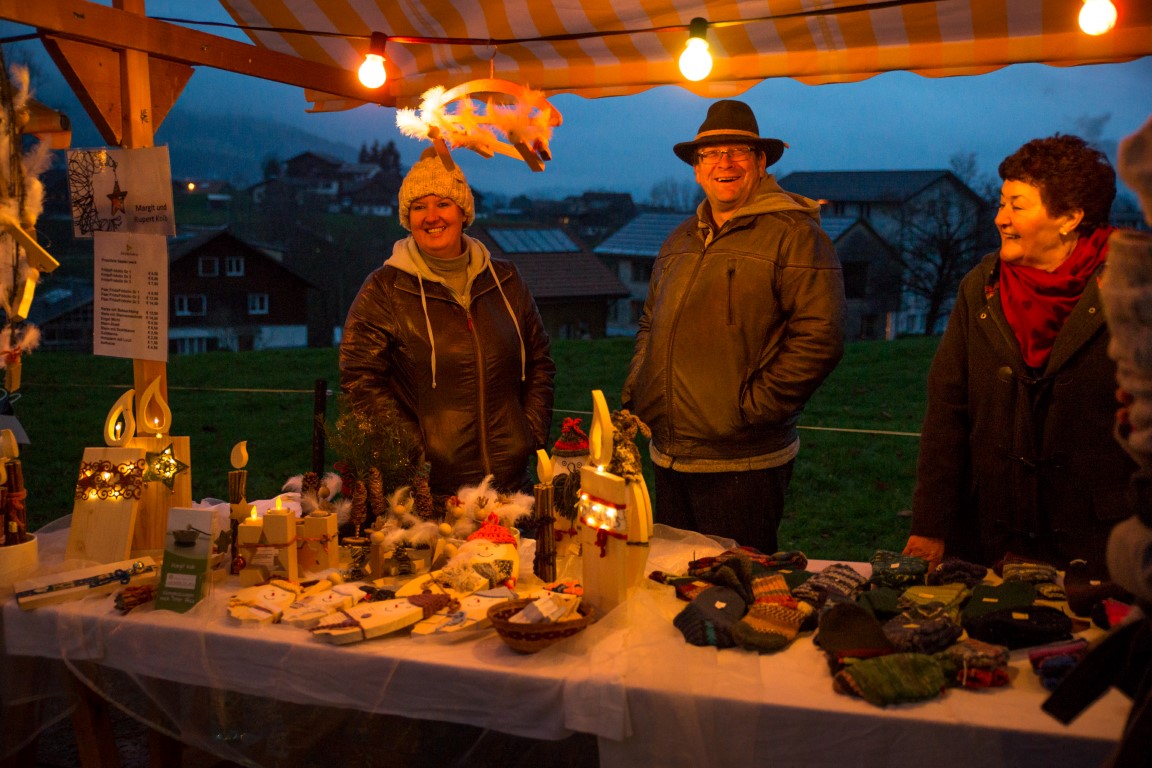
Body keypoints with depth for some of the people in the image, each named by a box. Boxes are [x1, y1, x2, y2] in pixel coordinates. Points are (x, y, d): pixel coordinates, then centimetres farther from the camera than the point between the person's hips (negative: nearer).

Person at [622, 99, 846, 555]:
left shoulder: (795, 235, -8)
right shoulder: (680, 241, 15)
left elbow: (820, 338, -16)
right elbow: (649, 325, 25)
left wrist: (752, 407, -16)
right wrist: (633, 396, 11)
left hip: (741, 464, -7)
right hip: (669, 459, 7)